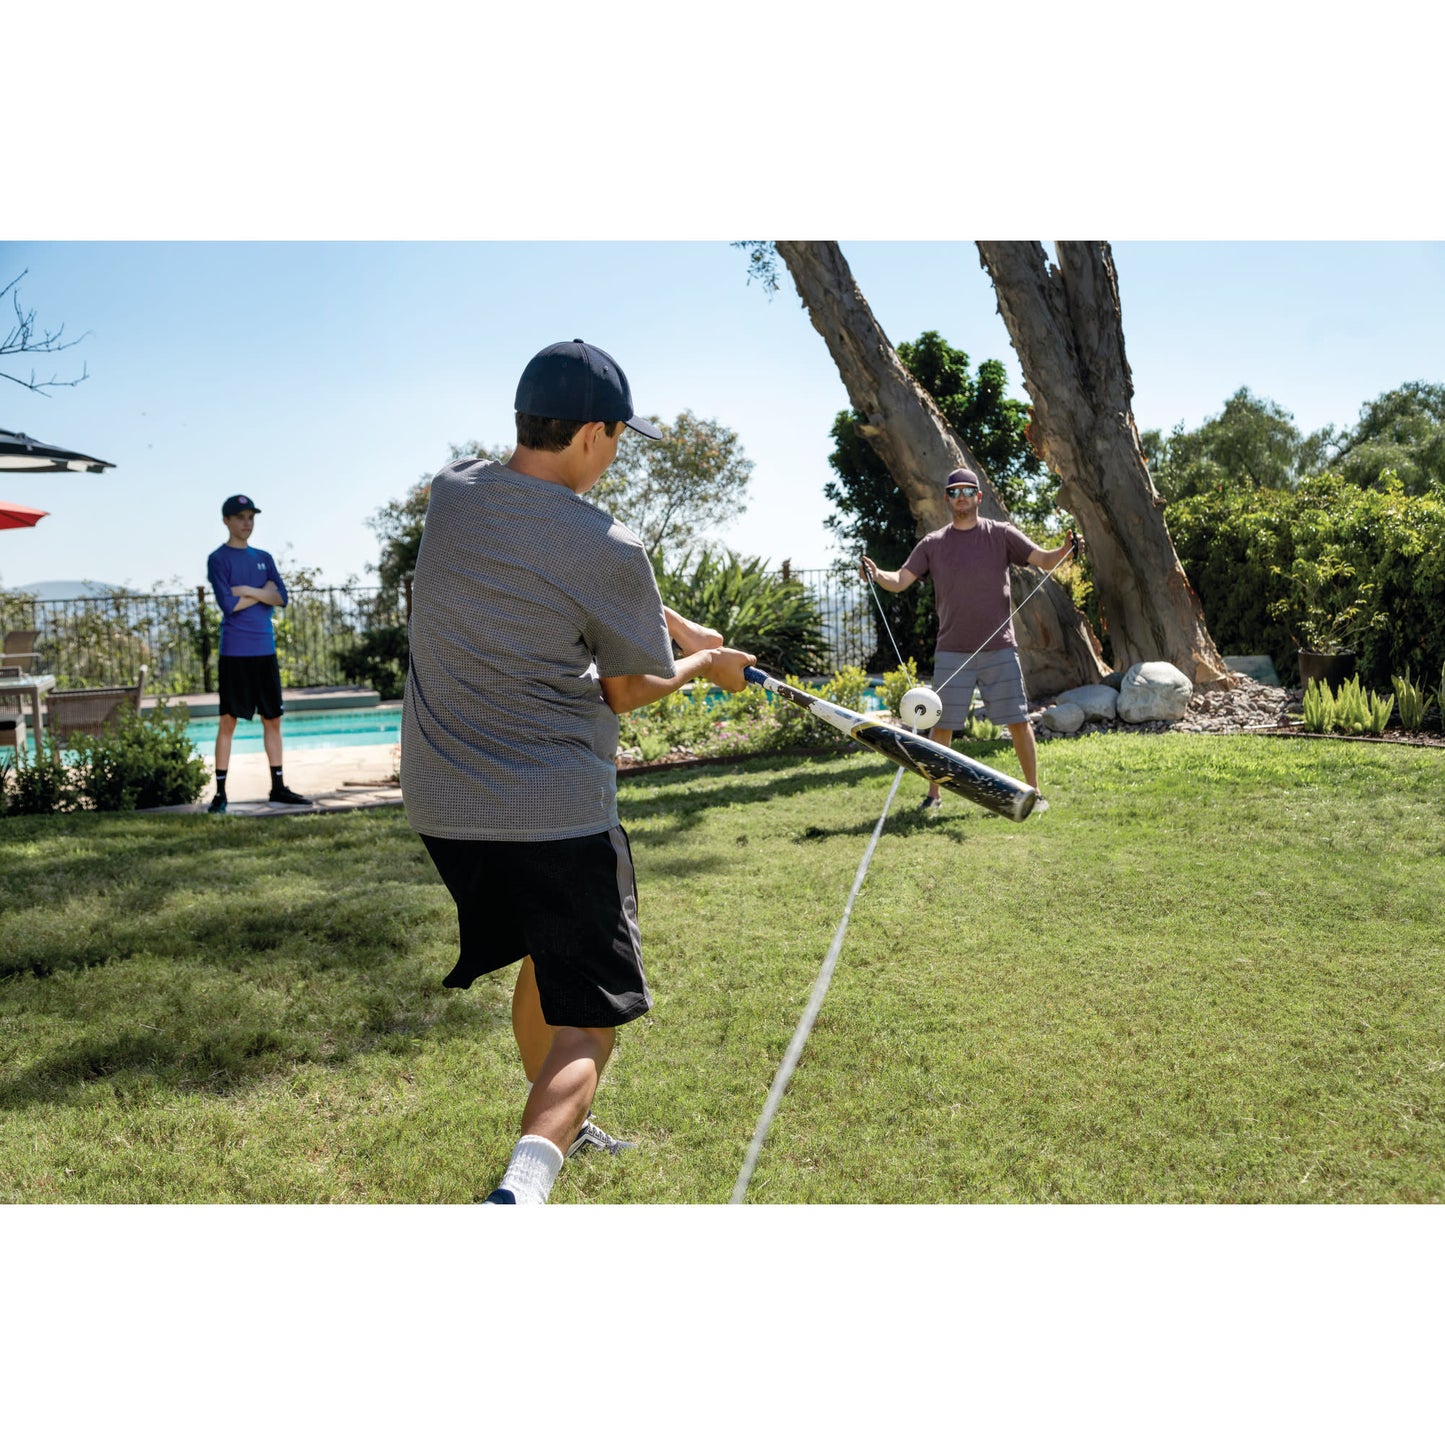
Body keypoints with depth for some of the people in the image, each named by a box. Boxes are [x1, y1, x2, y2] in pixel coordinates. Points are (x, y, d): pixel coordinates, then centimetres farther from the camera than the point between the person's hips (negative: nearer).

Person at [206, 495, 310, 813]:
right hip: (235, 652, -5)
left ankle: (278, 787, 17)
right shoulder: (218, 559, -3)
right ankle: (220, 793, 2)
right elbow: (228, 604, -14)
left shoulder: (264, 558, 14)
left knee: (273, 718, 9)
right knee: (228, 720, -3)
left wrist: (248, 590, -10)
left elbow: (282, 598, 2)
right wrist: (264, 592, -4)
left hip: (265, 650, 5)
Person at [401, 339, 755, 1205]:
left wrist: (676, 627, 19)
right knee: (589, 1015, 1)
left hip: (441, 804, 7)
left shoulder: (451, 493, 2)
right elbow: (628, 692, -2)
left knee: (544, 956, 28)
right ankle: (525, 1181, -22)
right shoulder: (607, 549, -16)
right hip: (556, 811, -7)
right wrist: (705, 665, 17)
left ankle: (563, 1126, 45)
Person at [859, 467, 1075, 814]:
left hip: (999, 649, -1)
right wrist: (877, 574, -17)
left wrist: (1064, 550, -22)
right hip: (952, 652, 1)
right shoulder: (933, 543, 8)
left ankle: (1033, 792, 12)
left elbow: (1044, 560, -1)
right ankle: (933, 795, 15)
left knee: (1018, 721, 1)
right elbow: (901, 581, 3)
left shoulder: (1002, 534, 4)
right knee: (941, 725, 3)